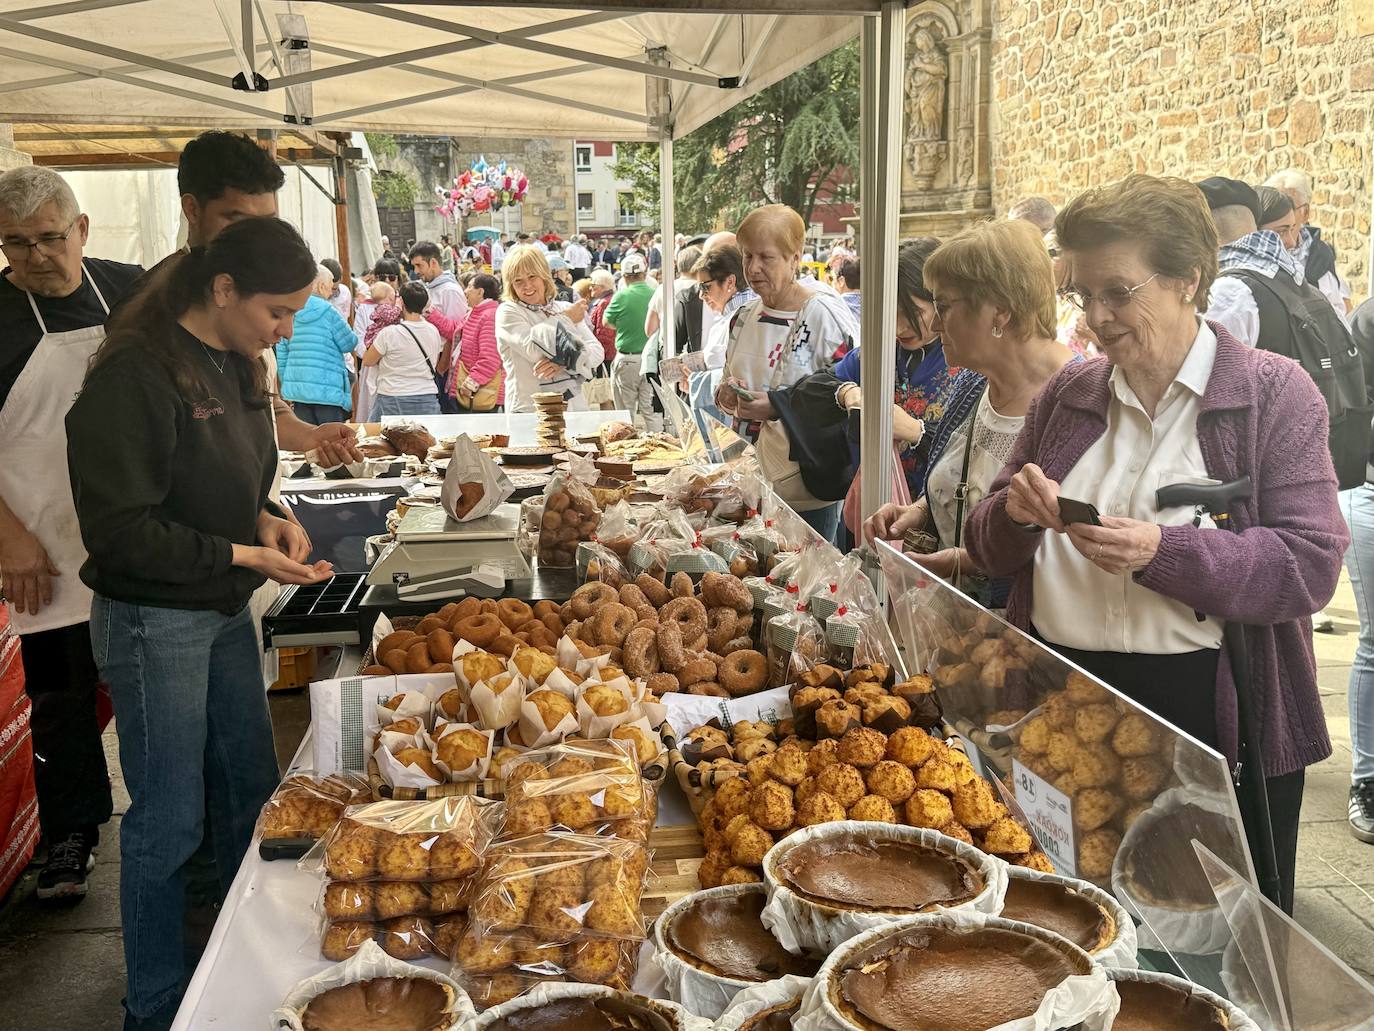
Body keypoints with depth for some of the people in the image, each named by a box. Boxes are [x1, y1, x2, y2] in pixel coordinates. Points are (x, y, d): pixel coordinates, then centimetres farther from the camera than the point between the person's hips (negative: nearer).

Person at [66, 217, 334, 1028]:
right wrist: (245, 555, -21)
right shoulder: (136, 376, -21)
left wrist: (267, 518, 0)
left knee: (250, 791, 18)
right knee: (170, 819, 3)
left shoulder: (237, 365, 6)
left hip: (225, 611, 8)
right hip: (153, 621, -8)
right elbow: (121, 529, -21)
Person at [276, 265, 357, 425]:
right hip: (328, 391, -6)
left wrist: (287, 386, 20)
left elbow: (281, 355, 13)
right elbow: (349, 344, -2)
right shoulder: (327, 311, -9)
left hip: (297, 389, 6)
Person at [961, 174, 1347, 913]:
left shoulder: (1274, 394, -5)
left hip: (1212, 713, -3)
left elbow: (1313, 564, -13)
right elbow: (991, 551, 12)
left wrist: (1164, 552, -25)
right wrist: (1015, 514, -10)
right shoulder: (1067, 395, 9)